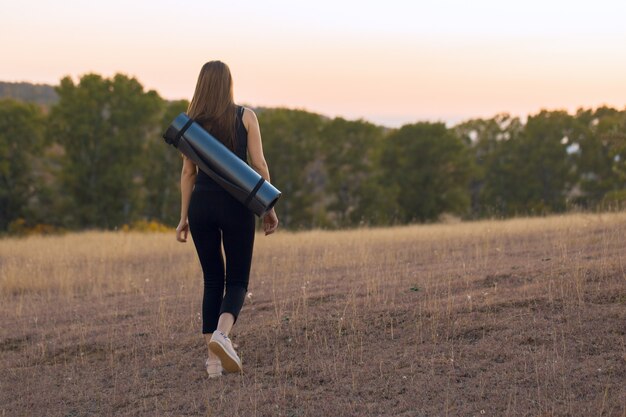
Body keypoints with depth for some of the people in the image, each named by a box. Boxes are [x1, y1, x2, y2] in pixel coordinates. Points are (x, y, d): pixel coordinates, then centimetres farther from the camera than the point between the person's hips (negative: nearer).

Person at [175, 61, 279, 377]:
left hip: (202, 203, 2)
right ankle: (221, 334, -24)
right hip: (236, 204, -2)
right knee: (237, 280, 5)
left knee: (212, 279, 11)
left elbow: (188, 172, 6)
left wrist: (184, 217, 10)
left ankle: (213, 359, 6)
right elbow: (259, 165, -4)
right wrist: (269, 207, 3)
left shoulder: (191, 121, 5)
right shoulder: (245, 116, -1)